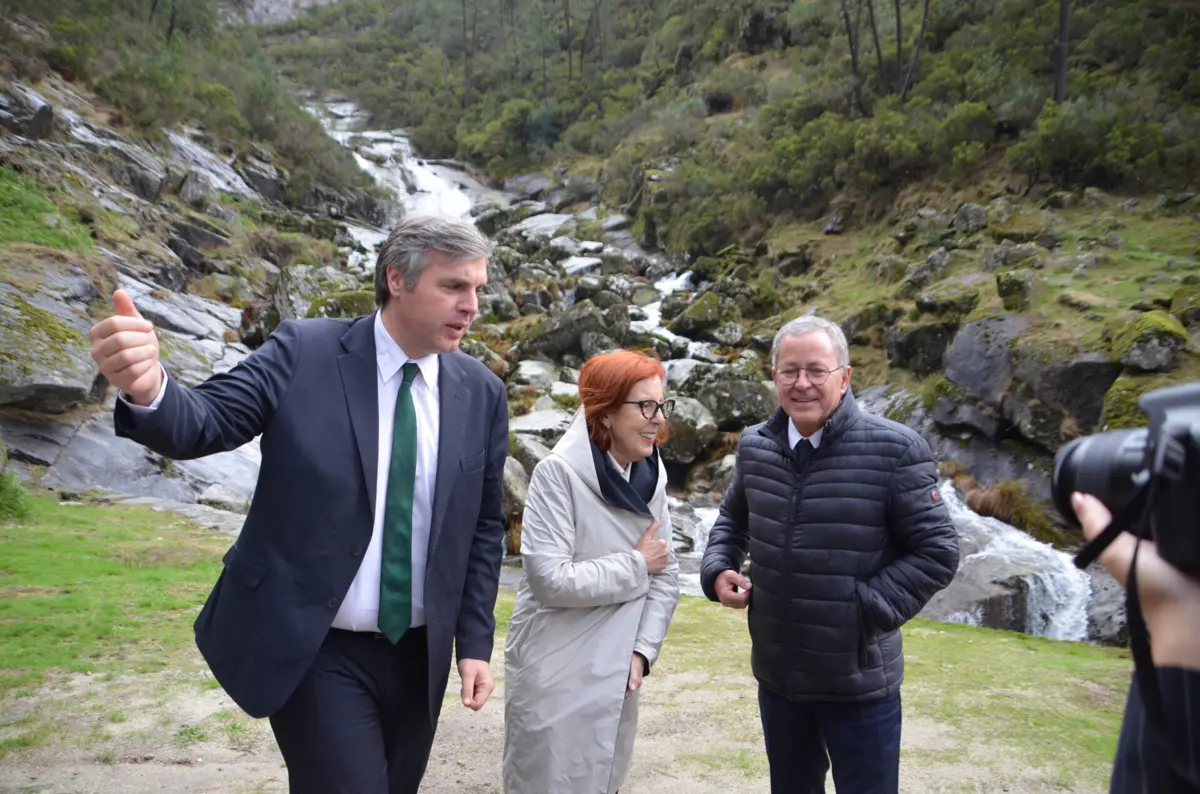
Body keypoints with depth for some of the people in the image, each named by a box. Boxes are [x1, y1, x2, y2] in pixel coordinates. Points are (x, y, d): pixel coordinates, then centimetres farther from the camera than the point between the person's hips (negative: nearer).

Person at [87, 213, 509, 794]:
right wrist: (148, 389, -37)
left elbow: (484, 526, 4)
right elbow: (205, 424, -15)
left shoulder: (481, 393, -2)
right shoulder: (303, 352, -9)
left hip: (419, 656, 4)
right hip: (314, 650, -3)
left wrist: (475, 641, 3)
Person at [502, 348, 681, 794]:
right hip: (555, 675, -6)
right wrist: (636, 565, -14)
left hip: (616, 674, 6)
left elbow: (666, 576, 3)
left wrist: (643, 650, -9)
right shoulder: (560, 472, -19)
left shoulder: (651, 476, 1)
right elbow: (549, 579, -25)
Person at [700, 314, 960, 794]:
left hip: (859, 681, -4)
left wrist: (867, 610, -18)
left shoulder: (894, 451, -15)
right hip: (777, 674, 5)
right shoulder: (755, 447, 0)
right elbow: (733, 518, 17)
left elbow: (937, 552, -11)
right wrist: (717, 568, 0)